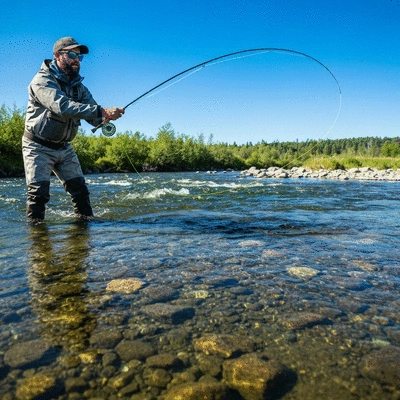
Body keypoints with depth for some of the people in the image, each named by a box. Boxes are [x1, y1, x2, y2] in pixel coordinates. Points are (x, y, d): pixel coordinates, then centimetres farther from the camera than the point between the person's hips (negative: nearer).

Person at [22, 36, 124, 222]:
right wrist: (102, 111, -44)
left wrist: (104, 118, -30)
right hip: (38, 147, -6)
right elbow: (63, 106, -36)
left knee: (79, 189, 5)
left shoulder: (79, 86, 5)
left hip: (64, 147, 6)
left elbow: (93, 116, -5)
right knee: (39, 192, -9)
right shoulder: (42, 80, -17)